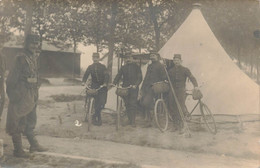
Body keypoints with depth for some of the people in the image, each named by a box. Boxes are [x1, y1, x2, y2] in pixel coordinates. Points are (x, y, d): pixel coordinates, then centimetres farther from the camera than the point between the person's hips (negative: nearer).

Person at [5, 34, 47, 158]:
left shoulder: (34, 58, 11)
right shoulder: (21, 58, -15)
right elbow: (12, 78, -16)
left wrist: (36, 94, 16)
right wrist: (13, 95, -17)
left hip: (32, 95, 9)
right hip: (22, 96, -9)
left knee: (31, 121, 18)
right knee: (18, 122, 1)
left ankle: (34, 145, 30)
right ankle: (18, 150, 9)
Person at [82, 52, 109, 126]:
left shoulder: (103, 67, 3)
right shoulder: (90, 67, 10)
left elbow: (106, 75, -8)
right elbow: (86, 74, 0)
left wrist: (105, 83, -25)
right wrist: (83, 82, -20)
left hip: (102, 86, -1)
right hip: (94, 86, 1)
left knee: (102, 103, -11)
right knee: (97, 103, -3)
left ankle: (94, 116, 4)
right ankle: (99, 118, 6)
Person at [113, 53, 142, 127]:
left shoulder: (136, 67, 4)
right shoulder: (123, 68, 14)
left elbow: (140, 78, -3)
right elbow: (118, 76, 7)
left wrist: (135, 85, -20)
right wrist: (114, 83, -11)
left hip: (134, 88, -3)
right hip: (125, 87, 4)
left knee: (133, 104, -9)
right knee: (127, 104, 5)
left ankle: (133, 121, -5)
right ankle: (129, 119, 16)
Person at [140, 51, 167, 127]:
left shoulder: (160, 66, -3)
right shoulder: (149, 66, 21)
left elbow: (164, 77, -7)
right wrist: (142, 89, 20)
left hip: (154, 88, -8)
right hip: (146, 88, 8)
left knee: (146, 103, -21)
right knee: (144, 104, 2)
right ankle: (149, 121, 12)